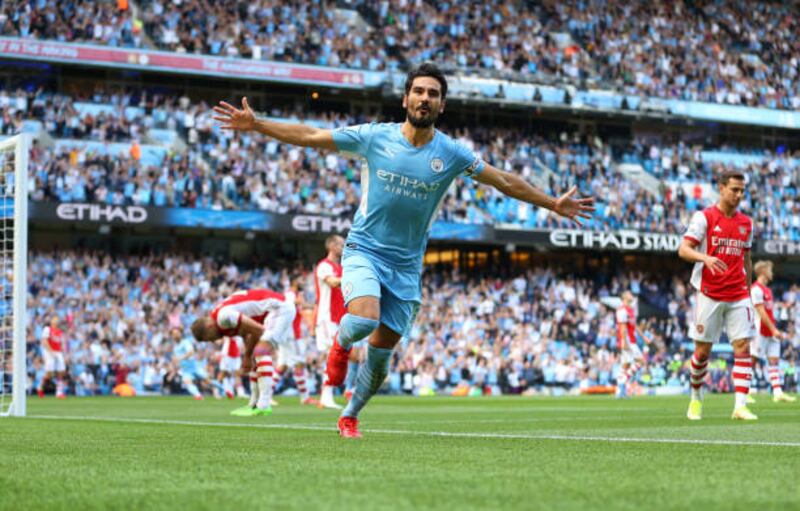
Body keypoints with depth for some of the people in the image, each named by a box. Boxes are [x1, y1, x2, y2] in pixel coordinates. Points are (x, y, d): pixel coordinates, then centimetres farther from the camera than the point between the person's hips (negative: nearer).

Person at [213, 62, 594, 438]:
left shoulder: (451, 153, -3)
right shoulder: (374, 137, -6)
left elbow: (505, 181, 6)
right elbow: (309, 136, -2)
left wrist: (554, 204, 4)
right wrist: (255, 125, -7)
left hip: (406, 265, 2)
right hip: (364, 251, -2)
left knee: (380, 353, 4)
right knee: (363, 320, -29)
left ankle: (350, 416, 29)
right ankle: (341, 343, 8)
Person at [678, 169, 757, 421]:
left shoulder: (746, 223, 12)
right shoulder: (704, 217, -3)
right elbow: (683, 249, -10)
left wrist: (748, 292, 16)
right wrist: (705, 258, -29)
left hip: (738, 296, 4)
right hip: (709, 294, -4)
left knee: (743, 347, -9)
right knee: (703, 351, 2)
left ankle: (740, 405, -12)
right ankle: (696, 396, 25)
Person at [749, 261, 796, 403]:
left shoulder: (767, 289, 18)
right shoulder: (756, 289, -12)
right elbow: (761, 312, -18)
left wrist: (775, 329, 16)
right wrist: (774, 330, -20)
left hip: (771, 331, 9)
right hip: (760, 331, -9)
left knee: (774, 360, 2)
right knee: (752, 360, -5)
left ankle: (777, 393, -2)